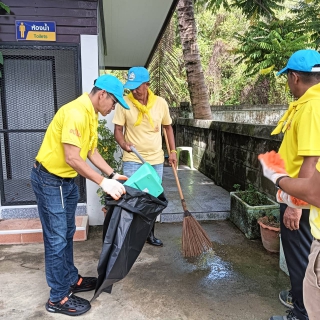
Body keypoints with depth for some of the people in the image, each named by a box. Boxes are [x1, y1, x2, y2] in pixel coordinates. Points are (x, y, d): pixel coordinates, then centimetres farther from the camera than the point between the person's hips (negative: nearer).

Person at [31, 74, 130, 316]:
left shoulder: (92, 115, 6)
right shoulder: (76, 112, -25)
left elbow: (92, 151, 10)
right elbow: (72, 158, -30)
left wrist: (113, 175, 3)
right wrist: (103, 182, -27)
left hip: (67, 180, 10)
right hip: (49, 180, -10)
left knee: (67, 233, 19)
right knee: (56, 239, 0)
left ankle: (71, 280, 35)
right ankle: (58, 298, 16)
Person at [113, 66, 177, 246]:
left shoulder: (161, 103, -3)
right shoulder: (124, 103, -10)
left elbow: (168, 127, 10)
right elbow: (118, 130, -6)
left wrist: (173, 151, 5)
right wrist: (123, 144, -27)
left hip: (156, 160, 3)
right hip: (133, 161, -3)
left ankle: (150, 234, 32)